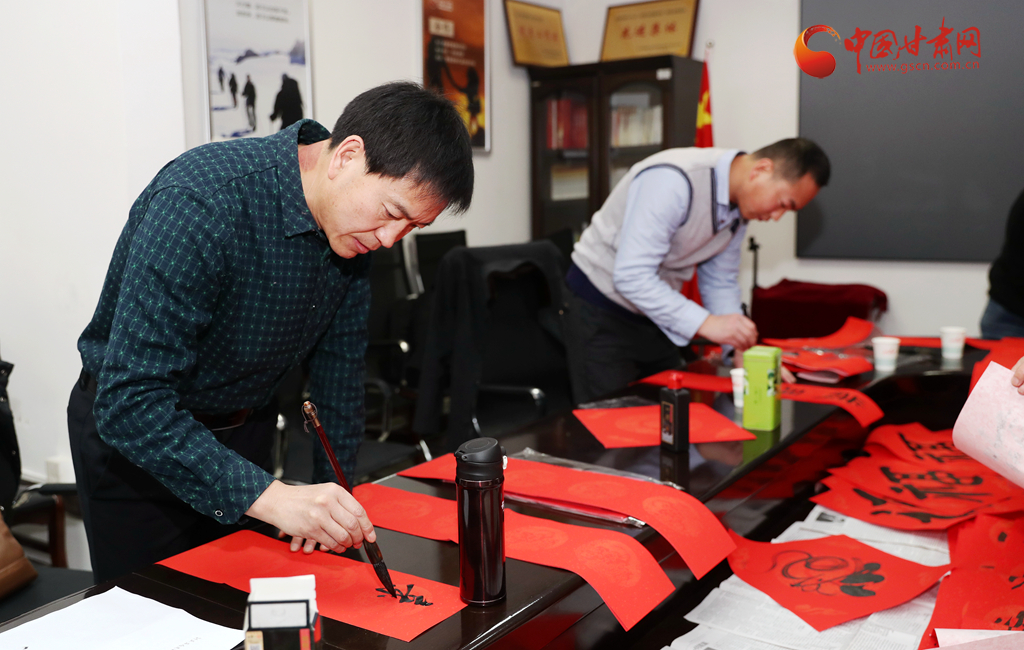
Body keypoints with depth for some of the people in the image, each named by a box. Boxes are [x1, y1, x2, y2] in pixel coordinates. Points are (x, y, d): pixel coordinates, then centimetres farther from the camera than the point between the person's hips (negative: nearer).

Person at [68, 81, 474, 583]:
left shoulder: (356, 222, -11)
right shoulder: (201, 203, -33)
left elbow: (339, 359, 1)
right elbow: (130, 403, -36)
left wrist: (332, 493, -5)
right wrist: (272, 498, -43)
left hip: (245, 429, 6)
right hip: (135, 435, -5)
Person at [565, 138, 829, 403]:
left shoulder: (740, 206, -1)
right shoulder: (673, 181, -29)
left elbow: (720, 283, 7)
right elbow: (631, 276, -33)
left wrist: (742, 350, -5)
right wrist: (706, 323, -36)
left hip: (656, 317, 8)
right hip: (603, 309, -8)